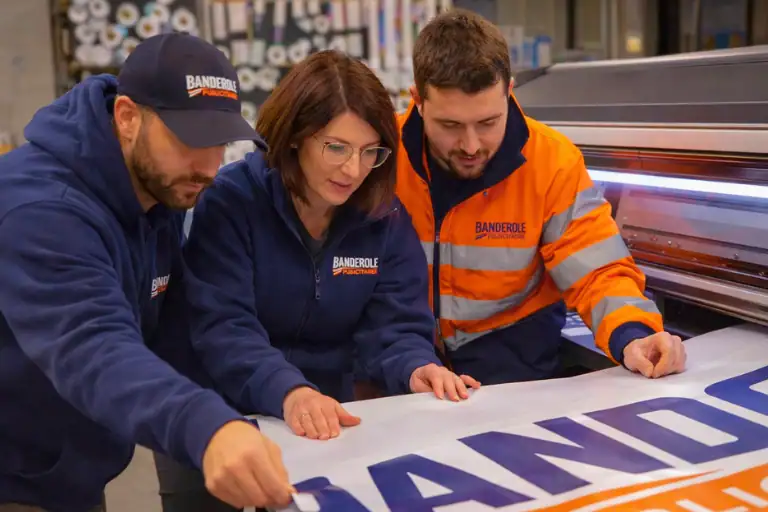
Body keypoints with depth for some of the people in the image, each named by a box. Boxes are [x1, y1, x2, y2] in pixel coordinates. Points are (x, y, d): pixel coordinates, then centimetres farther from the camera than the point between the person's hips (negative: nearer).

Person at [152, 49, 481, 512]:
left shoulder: (386, 218, -5)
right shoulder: (228, 201, -18)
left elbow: (395, 324, -9)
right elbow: (220, 326, -28)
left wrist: (417, 369, -32)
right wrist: (287, 390, -45)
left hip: (325, 421, 3)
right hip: (216, 416, -3)